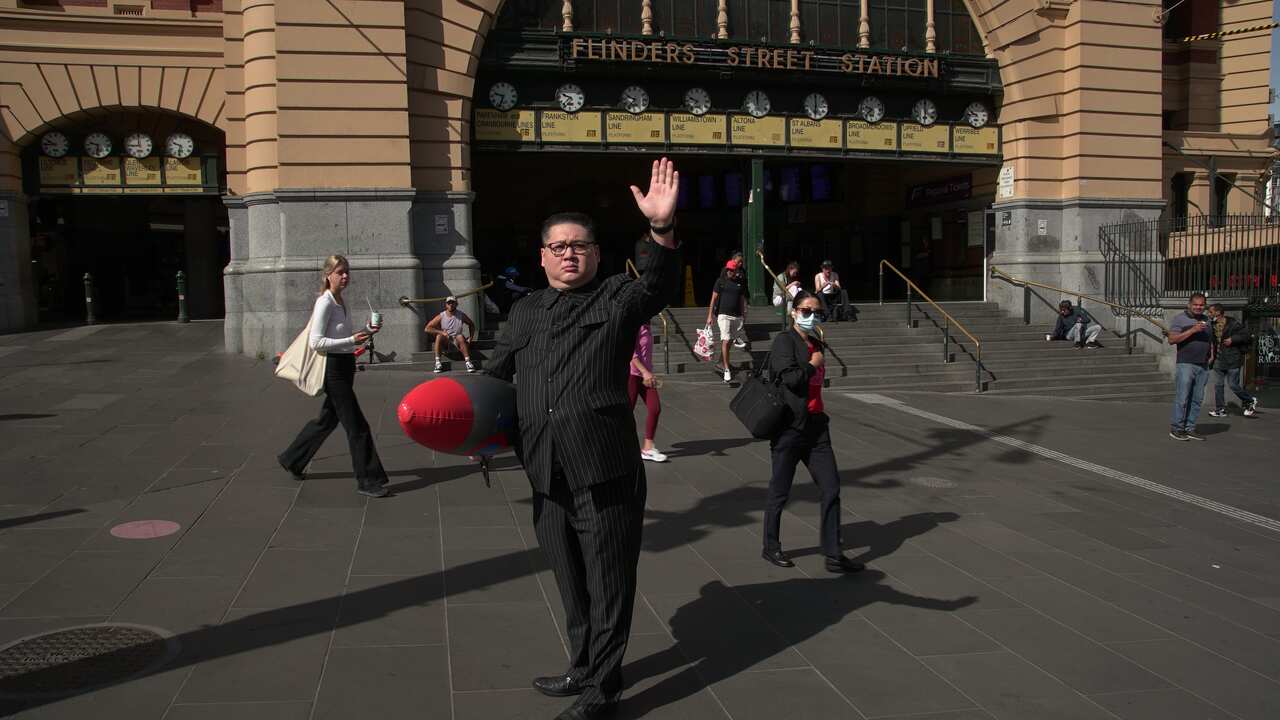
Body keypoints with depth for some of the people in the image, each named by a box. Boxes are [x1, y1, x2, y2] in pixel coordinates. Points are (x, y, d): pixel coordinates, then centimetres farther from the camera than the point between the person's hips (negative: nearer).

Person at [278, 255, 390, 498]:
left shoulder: (341, 302, 12)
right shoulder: (325, 303, -15)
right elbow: (316, 342, -20)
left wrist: (367, 331, 4)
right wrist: (351, 340, -26)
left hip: (345, 366, 10)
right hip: (333, 368, -10)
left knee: (328, 419, 20)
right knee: (357, 426, -7)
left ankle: (291, 460, 37)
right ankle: (368, 481, 0)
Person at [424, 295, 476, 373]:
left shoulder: (461, 315, -3)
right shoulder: (441, 317, -7)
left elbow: (471, 324, 14)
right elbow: (427, 328, -10)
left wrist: (470, 338, 0)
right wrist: (441, 332, -21)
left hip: (457, 342, 0)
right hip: (445, 343, 0)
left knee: (460, 337, -31)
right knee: (439, 336, -30)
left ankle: (468, 361, -35)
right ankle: (438, 362, -31)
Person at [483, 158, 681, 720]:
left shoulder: (616, 299, 1)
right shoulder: (526, 311, 16)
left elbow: (657, 286, -20)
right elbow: (495, 373, 27)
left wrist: (662, 229, -38)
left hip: (606, 475, -5)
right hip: (548, 478, 5)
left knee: (608, 583, 4)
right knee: (571, 583, 19)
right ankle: (585, 667, 38)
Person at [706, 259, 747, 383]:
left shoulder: (739, 283, 11)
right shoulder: (720, 281, 0)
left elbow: (742, 301, 16)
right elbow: (714, 298, 0)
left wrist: (744, 317, 15)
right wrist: (710, 315, -6)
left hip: (737, 316, 5)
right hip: (724, 315, -5)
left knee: (730, 341, 11)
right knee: (725, 341, -11)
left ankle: (721, 363, 24)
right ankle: (727, 369, -11)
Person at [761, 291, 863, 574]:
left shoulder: (816, 343, 15)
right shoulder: (784, 340, -8)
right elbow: (791, 378, -22)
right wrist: (814, 364, -7)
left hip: (816, 426, 7)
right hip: (789, 427, -7)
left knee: (832, 488, 1)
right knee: (780, 492, 5)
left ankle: (833, 555, 7)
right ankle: (771, 548, 23)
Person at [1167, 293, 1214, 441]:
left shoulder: (1206, 320, 18)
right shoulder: (1180, 319, -2)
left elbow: (1210, 341, 27)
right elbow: (1172, 339, -12)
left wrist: (1211, 353, 8)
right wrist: (1192, 330, -19)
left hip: (1203, 366, 6)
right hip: (1185, 364, -6)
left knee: (1197, 400, 6)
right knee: (1182, 398, -8)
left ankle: (1189, 429, 11)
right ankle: (1176, 429, -1)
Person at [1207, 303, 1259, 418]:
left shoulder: (1234, 324, -13)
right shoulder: (1213, 325, 8)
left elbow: (1248, 337, -10)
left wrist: (1233, 339, -18)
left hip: (1233, 360, -7)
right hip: (1219, 360, 7)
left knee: (1233, 385, -4)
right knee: (1218, 385, 4)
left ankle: (1251, 401, 19)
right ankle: (1220, 409, 10)